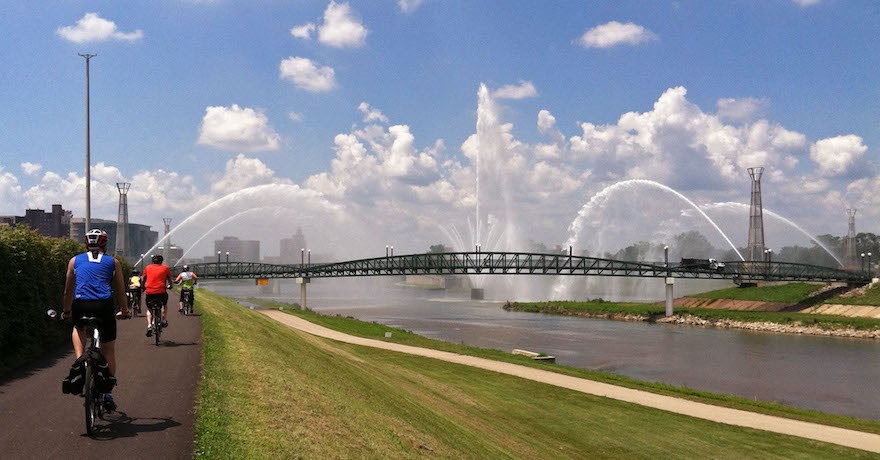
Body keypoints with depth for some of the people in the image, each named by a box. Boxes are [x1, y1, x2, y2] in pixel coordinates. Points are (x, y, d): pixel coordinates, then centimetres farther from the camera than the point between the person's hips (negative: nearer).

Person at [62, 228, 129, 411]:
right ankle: (107, 394, 13)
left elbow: (68, 290, 21)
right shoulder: (113, 262, 14)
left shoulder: (75, 260, 17)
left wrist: (66, 311, 33)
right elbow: (120, 290, 17)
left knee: (78, 328, 36)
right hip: (104, 306, -1)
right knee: (109, 351, 13)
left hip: (80, 305, 1)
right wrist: (124, 310, 31)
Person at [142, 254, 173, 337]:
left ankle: (149, 326, -2)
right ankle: (164, 320, 20)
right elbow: (169, 280, 15)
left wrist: (143, 287, 33)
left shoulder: (147, 268, 13)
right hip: (161, 291, -1)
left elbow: (143, 279, 16)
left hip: (150, 292, 1)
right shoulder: (165, 268, 9)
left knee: (149, 309, 18)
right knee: (164, 304, 31)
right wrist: (169, 286, 34)